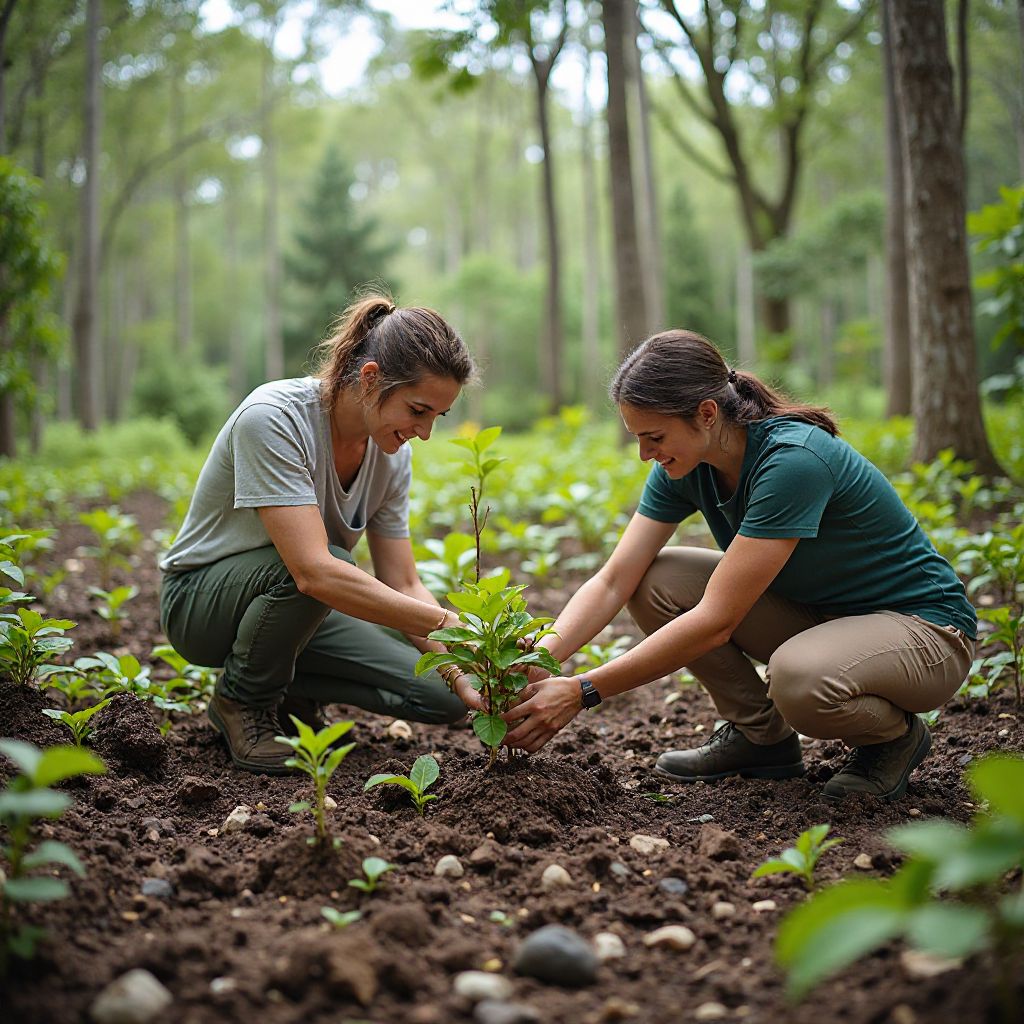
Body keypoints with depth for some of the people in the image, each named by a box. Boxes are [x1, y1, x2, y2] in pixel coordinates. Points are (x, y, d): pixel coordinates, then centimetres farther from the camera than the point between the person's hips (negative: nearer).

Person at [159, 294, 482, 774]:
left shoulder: (391, 455, -9)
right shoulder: (273, 419, -30)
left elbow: (403, 586, -6)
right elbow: (314, 571, -40)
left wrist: (465, 680, -19)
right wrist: (449, 625, -41)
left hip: (299, 606, 6)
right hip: (200, 599, -6)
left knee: (444, 695, -12)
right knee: (326, 564, -38)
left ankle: (284, 689, 10)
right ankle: (241, 699, -10)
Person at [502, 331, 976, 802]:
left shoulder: (794, 460, -31)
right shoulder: (682, 465, -8)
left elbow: (715, 621, -33)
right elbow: (613, 581, -9)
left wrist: (582, 692, -31)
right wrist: (538, 661, -26)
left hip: (925, 629, -7)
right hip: (817, 613, 7)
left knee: (799, 678, -39)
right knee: (654, 580, -11)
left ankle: (896, 735, -4)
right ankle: (761, 735, 5)